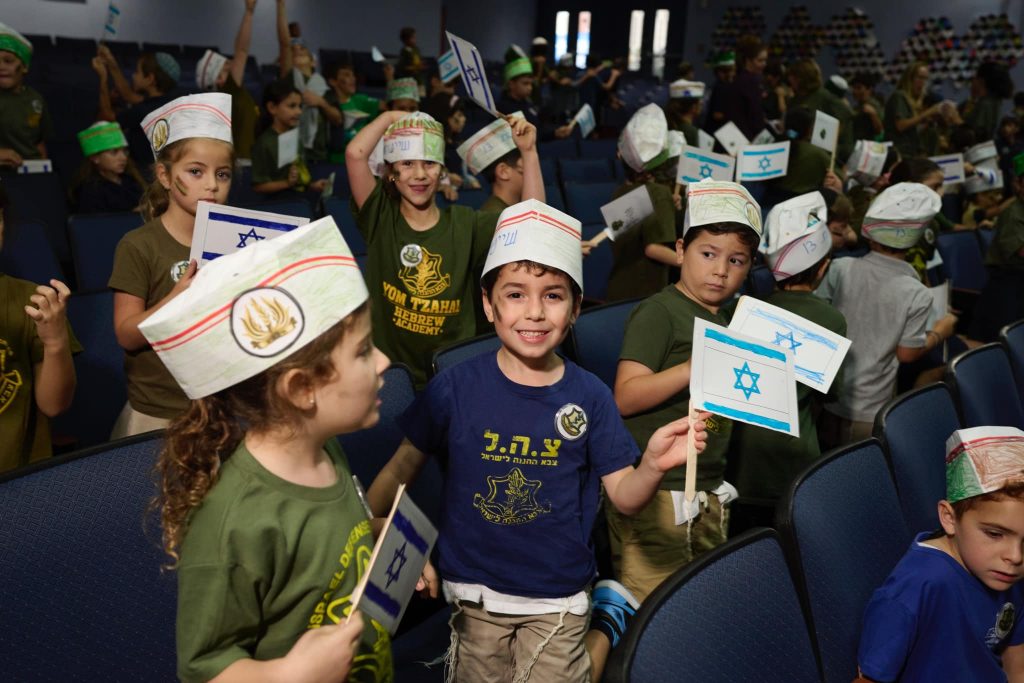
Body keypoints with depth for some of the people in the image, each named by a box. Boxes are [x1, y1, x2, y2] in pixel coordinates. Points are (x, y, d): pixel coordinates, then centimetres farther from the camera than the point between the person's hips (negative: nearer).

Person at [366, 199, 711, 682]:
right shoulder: (457, 386, -11)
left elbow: (624, 497, -6)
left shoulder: (589, 397, -9)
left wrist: (653, 465, -26)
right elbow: (404, 465, -2)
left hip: (557, 595, 0)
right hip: (475, 589, 1)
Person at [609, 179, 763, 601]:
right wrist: (697, 366, -28)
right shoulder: (659, 312, -11)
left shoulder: (728, 322, 15)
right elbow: (625, 397, -21)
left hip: (709, 490, 9)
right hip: (656, 491, -8)